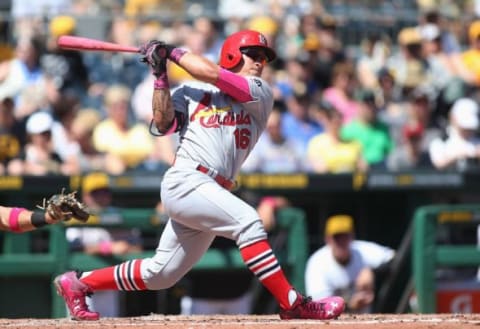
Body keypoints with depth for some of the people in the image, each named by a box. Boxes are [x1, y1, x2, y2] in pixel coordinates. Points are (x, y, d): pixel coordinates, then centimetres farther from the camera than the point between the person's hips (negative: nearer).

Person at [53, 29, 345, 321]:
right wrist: (161, 77, -5)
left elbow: (212, 74, -2)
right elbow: (163, 124, -1)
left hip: (213, 193, 5)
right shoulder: (191, 91, 12)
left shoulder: (260, 94, 12)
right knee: (247, 220, -27)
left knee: (160, 275, 8)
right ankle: (292, 304, -30)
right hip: (185, 183, -5)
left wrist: (173, 52, 7)